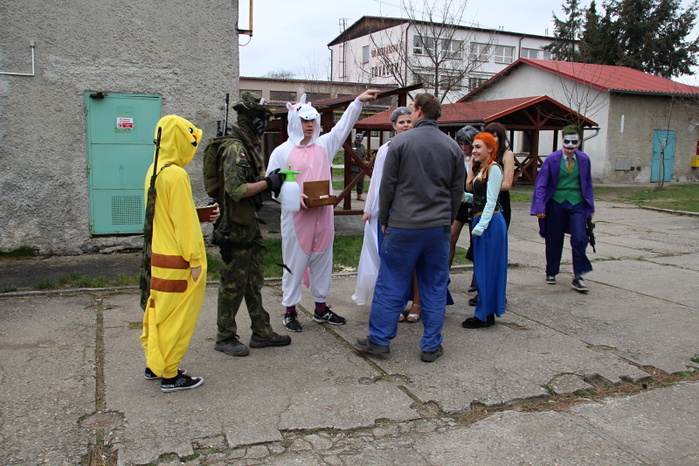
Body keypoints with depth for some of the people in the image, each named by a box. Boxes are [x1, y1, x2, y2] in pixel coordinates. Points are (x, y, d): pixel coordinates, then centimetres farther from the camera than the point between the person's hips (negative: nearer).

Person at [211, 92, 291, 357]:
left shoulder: (250, 146, 13)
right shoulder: (235, 148, -18)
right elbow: (236, 189, -28)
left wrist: (271, 181, 6)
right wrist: (267, 182, -19)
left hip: (250, 225, 10)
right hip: (235, 228, -10)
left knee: (254, 281, 16)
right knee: (233, 284, 1)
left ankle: (261, 332, 27)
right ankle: (225, 338, 15)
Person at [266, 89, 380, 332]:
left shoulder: (324, 145, 10)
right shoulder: (282, 152, -1)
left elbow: (343, 126, 4)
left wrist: (358, 101, -6)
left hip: (323, 216, 4)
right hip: (296, 217, -4)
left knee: (322, 262, 12)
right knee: (294, 264, 2)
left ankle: (321, 309, 25)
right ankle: (290, 311, 14)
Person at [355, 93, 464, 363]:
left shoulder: (400, 142, -5)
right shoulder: (453, 147, 6)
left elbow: (388, 186, -4)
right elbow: (457, 190, 10)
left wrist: (384, 220, 8)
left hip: (403, 227, -3)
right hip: (439, 227, 3)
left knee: (390, 285, 7)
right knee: (435, 288, 10)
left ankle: (379, 340, 15)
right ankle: (431, 346, 16)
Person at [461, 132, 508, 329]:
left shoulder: (493, 169, -12)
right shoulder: (482, 169, 16)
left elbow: (490, 201, -17)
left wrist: (480, 227, -20)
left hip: (490, 223, -10)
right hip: (480, 220, 10)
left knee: (486, 268, -4)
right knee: (482, 269, 13)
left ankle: (484, 315, 4)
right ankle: (486, 312, 21)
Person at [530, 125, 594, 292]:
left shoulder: (584, 159, 1)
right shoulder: (552, 159, -6)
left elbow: (588, 184, 11)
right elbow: (541, 184, -6)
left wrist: (590, 207, 11)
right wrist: (540, 207, -13)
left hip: (577, 204, 1)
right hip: (556, 204, -1)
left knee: (579, 239, -12)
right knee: (554, 241, 11)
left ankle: (578, 277, 1)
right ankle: (551, 273, 30)